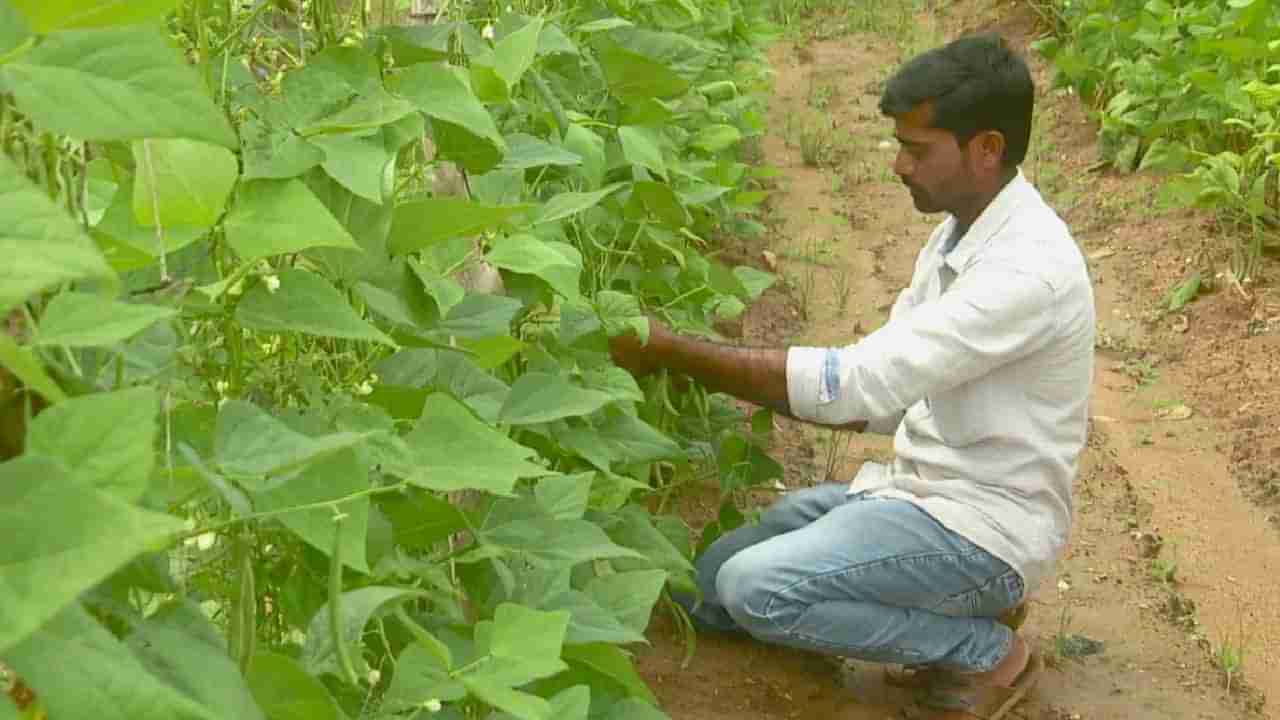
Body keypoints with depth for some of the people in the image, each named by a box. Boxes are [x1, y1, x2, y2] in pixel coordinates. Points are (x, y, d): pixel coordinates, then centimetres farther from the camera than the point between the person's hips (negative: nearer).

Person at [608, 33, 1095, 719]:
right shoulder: (959, 234, 7)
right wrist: (753, 394, -7)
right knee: (710, 586, 6)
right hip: (922, 486, 9)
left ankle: (985, 652, -5)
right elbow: (883, 392, 9)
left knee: (757, 588, -24)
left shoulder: (1028, 266, -25)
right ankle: (957, 609, 12)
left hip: (981, 524, -9)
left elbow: (854, 383, -30)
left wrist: (669, 350, -25)